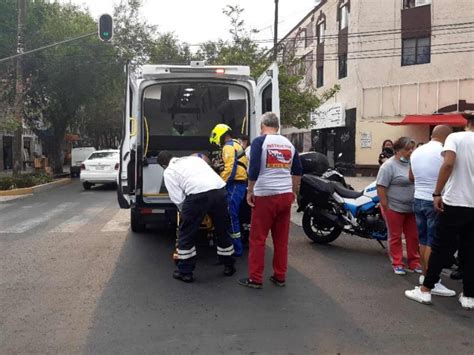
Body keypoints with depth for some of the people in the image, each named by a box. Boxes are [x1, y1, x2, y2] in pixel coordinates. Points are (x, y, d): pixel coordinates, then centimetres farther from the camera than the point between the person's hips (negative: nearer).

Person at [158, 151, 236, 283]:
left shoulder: (169, 172, 16)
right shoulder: (193, 158, 32)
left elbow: (178, 199, 7)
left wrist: (186, 213, 23)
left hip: (198, 194, -6)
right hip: (220, 189, 6)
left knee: (186, 234, 13)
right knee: (222, 230, 23)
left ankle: (185, 272, 20)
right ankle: (229, 266, 38)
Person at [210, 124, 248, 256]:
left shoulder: (228, 147, -10)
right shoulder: (237, 145, 22)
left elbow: (230, 169, -21)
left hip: (235, 185, -10)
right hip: (240, 183, 10)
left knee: (231, 216, -7)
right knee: (233, 216, 16)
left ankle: (237, 249, -2)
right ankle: (237, 244, 23)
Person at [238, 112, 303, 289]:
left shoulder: (259, 141, -5)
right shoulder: (289, 143, 11)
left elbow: (254, 169, -14)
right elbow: (298, 171, 16)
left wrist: (250, 191, -4)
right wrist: (293, 191, 27)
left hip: (265, 196, -5)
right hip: (285, 195, 5)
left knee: (258, 239, 3)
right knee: (281, 239, 12)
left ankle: (255, 278, 8)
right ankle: (280, 277, 19)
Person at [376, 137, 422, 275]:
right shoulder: (389, 165, -13)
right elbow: (381, 188, -16)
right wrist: (385, 207, -17)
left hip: (412, 209, 6)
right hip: (394, 209, -6)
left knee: (413, 237, 12)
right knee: (395, 237, 6)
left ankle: (414, 263, 24)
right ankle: (397, 264, 16)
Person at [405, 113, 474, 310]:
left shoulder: (455, 137, -5)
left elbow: (448, 164, -21)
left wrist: (437, 193, -17)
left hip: (455, 203, -3)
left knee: (441, 248, 5)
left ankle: (425, 290, 11)